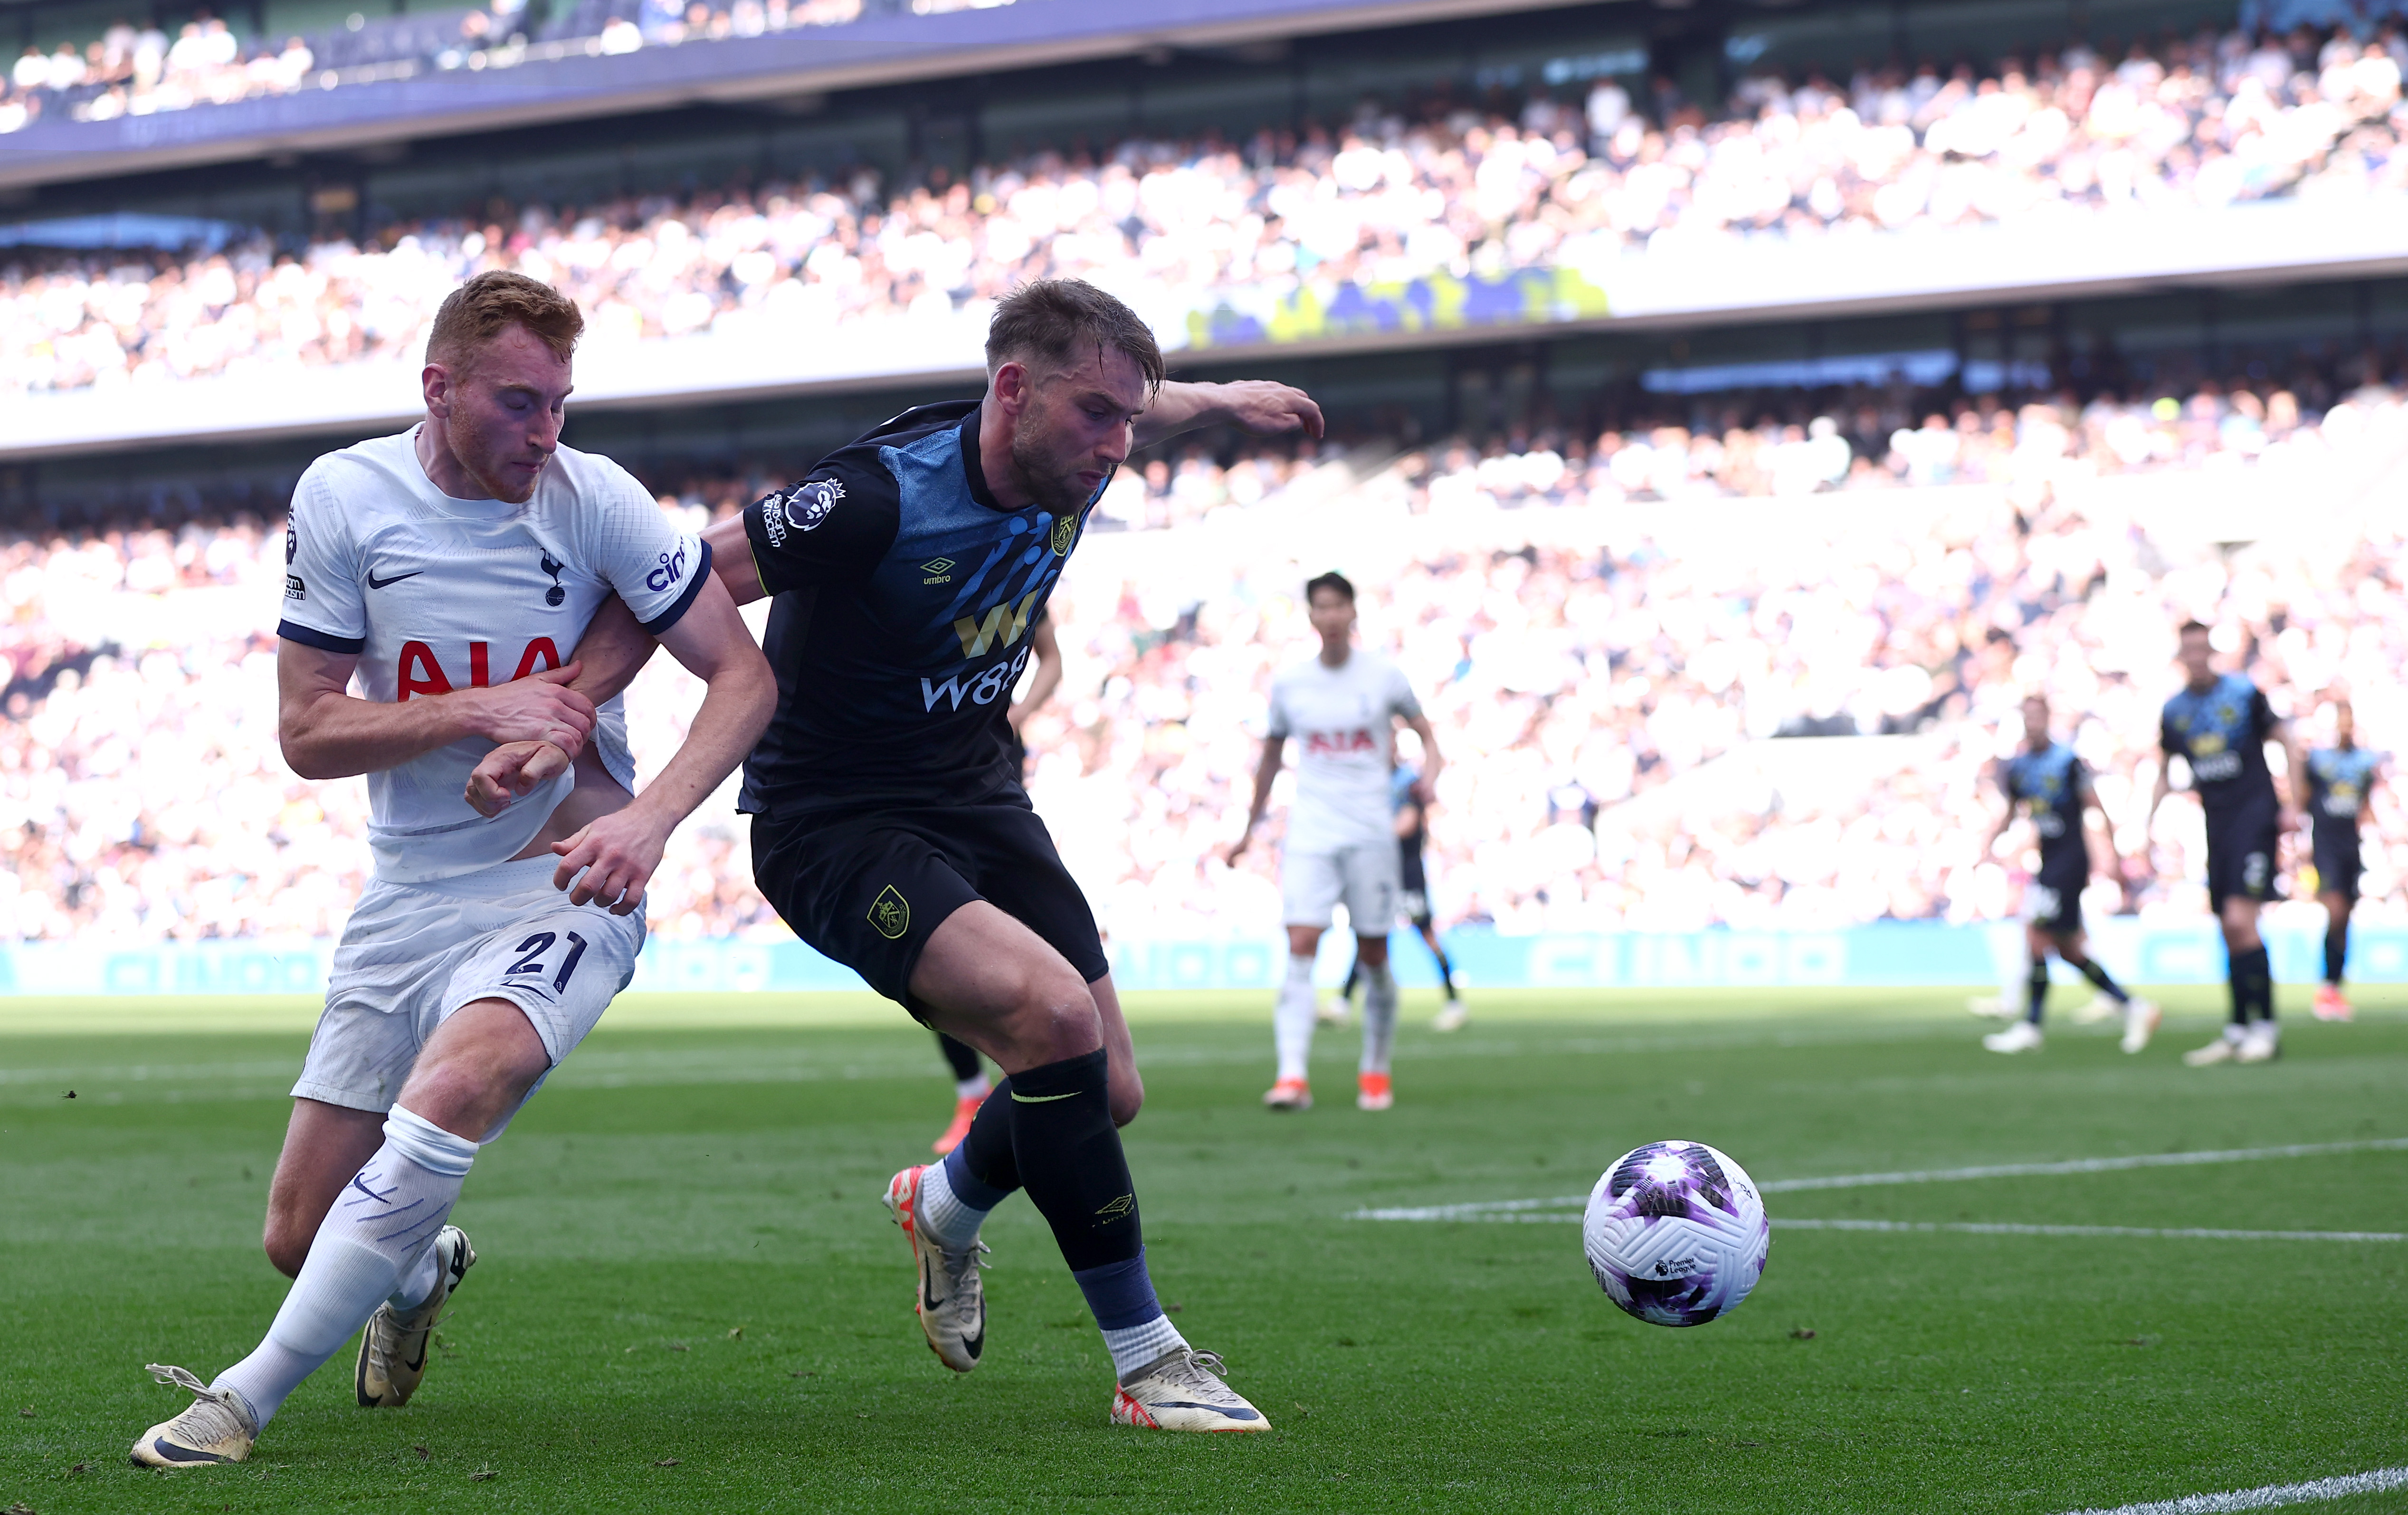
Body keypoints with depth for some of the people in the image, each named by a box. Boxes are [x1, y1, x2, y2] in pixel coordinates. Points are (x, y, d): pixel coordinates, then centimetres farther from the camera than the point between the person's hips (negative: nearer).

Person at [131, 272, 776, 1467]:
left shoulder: (591, 497, -8)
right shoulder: (343, 495, -4)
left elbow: (743, 675, -5)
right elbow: (305, 732, -3)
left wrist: (648, 819, -22)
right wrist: (479, 711, -17)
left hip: (562, 888, -3)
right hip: (409, 894, 3)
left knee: (456, 1086, -35)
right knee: (300, 1236, 3)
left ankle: (245, 1401, -24)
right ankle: (419, 1274, 43)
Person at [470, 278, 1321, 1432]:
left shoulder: (1067, 462, -7)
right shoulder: (879, 498, -29)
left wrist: (1224, 402, 29)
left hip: (974, 796, 8)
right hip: (834, 826, -8)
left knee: (1106, 1091, 6)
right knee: (1054, 1012, -28)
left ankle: (945, 1206, 42)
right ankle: (1146, 1363, -15)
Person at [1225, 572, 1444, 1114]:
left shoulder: (1382, 676, 1)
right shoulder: (1290, 683, 6)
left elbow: (1424, 730, 11)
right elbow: (1271, 756, 18)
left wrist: (1429, 771, -11)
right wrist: (1249, 829, 21)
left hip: (1371, 831, 0)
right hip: (1310, 832, 0)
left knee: (1373, 954, 4)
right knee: (1301, 946, -15)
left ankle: (1376, 1072, 21)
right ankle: (1292, 1076, -21)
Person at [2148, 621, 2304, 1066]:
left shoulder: (2244, 692, -5)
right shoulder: (2174, 710, 8)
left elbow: (2286, 744, 2)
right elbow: (2168, 770, 20)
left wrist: (2292, 805, -6)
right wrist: (2153, 810, 5)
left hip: (2255, 816, -5)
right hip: (2217, 825, 5)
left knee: (2241, 921, -17)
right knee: (2230, 933, 5)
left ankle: (2266, 1028, -12)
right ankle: (2238, 1033, 12)